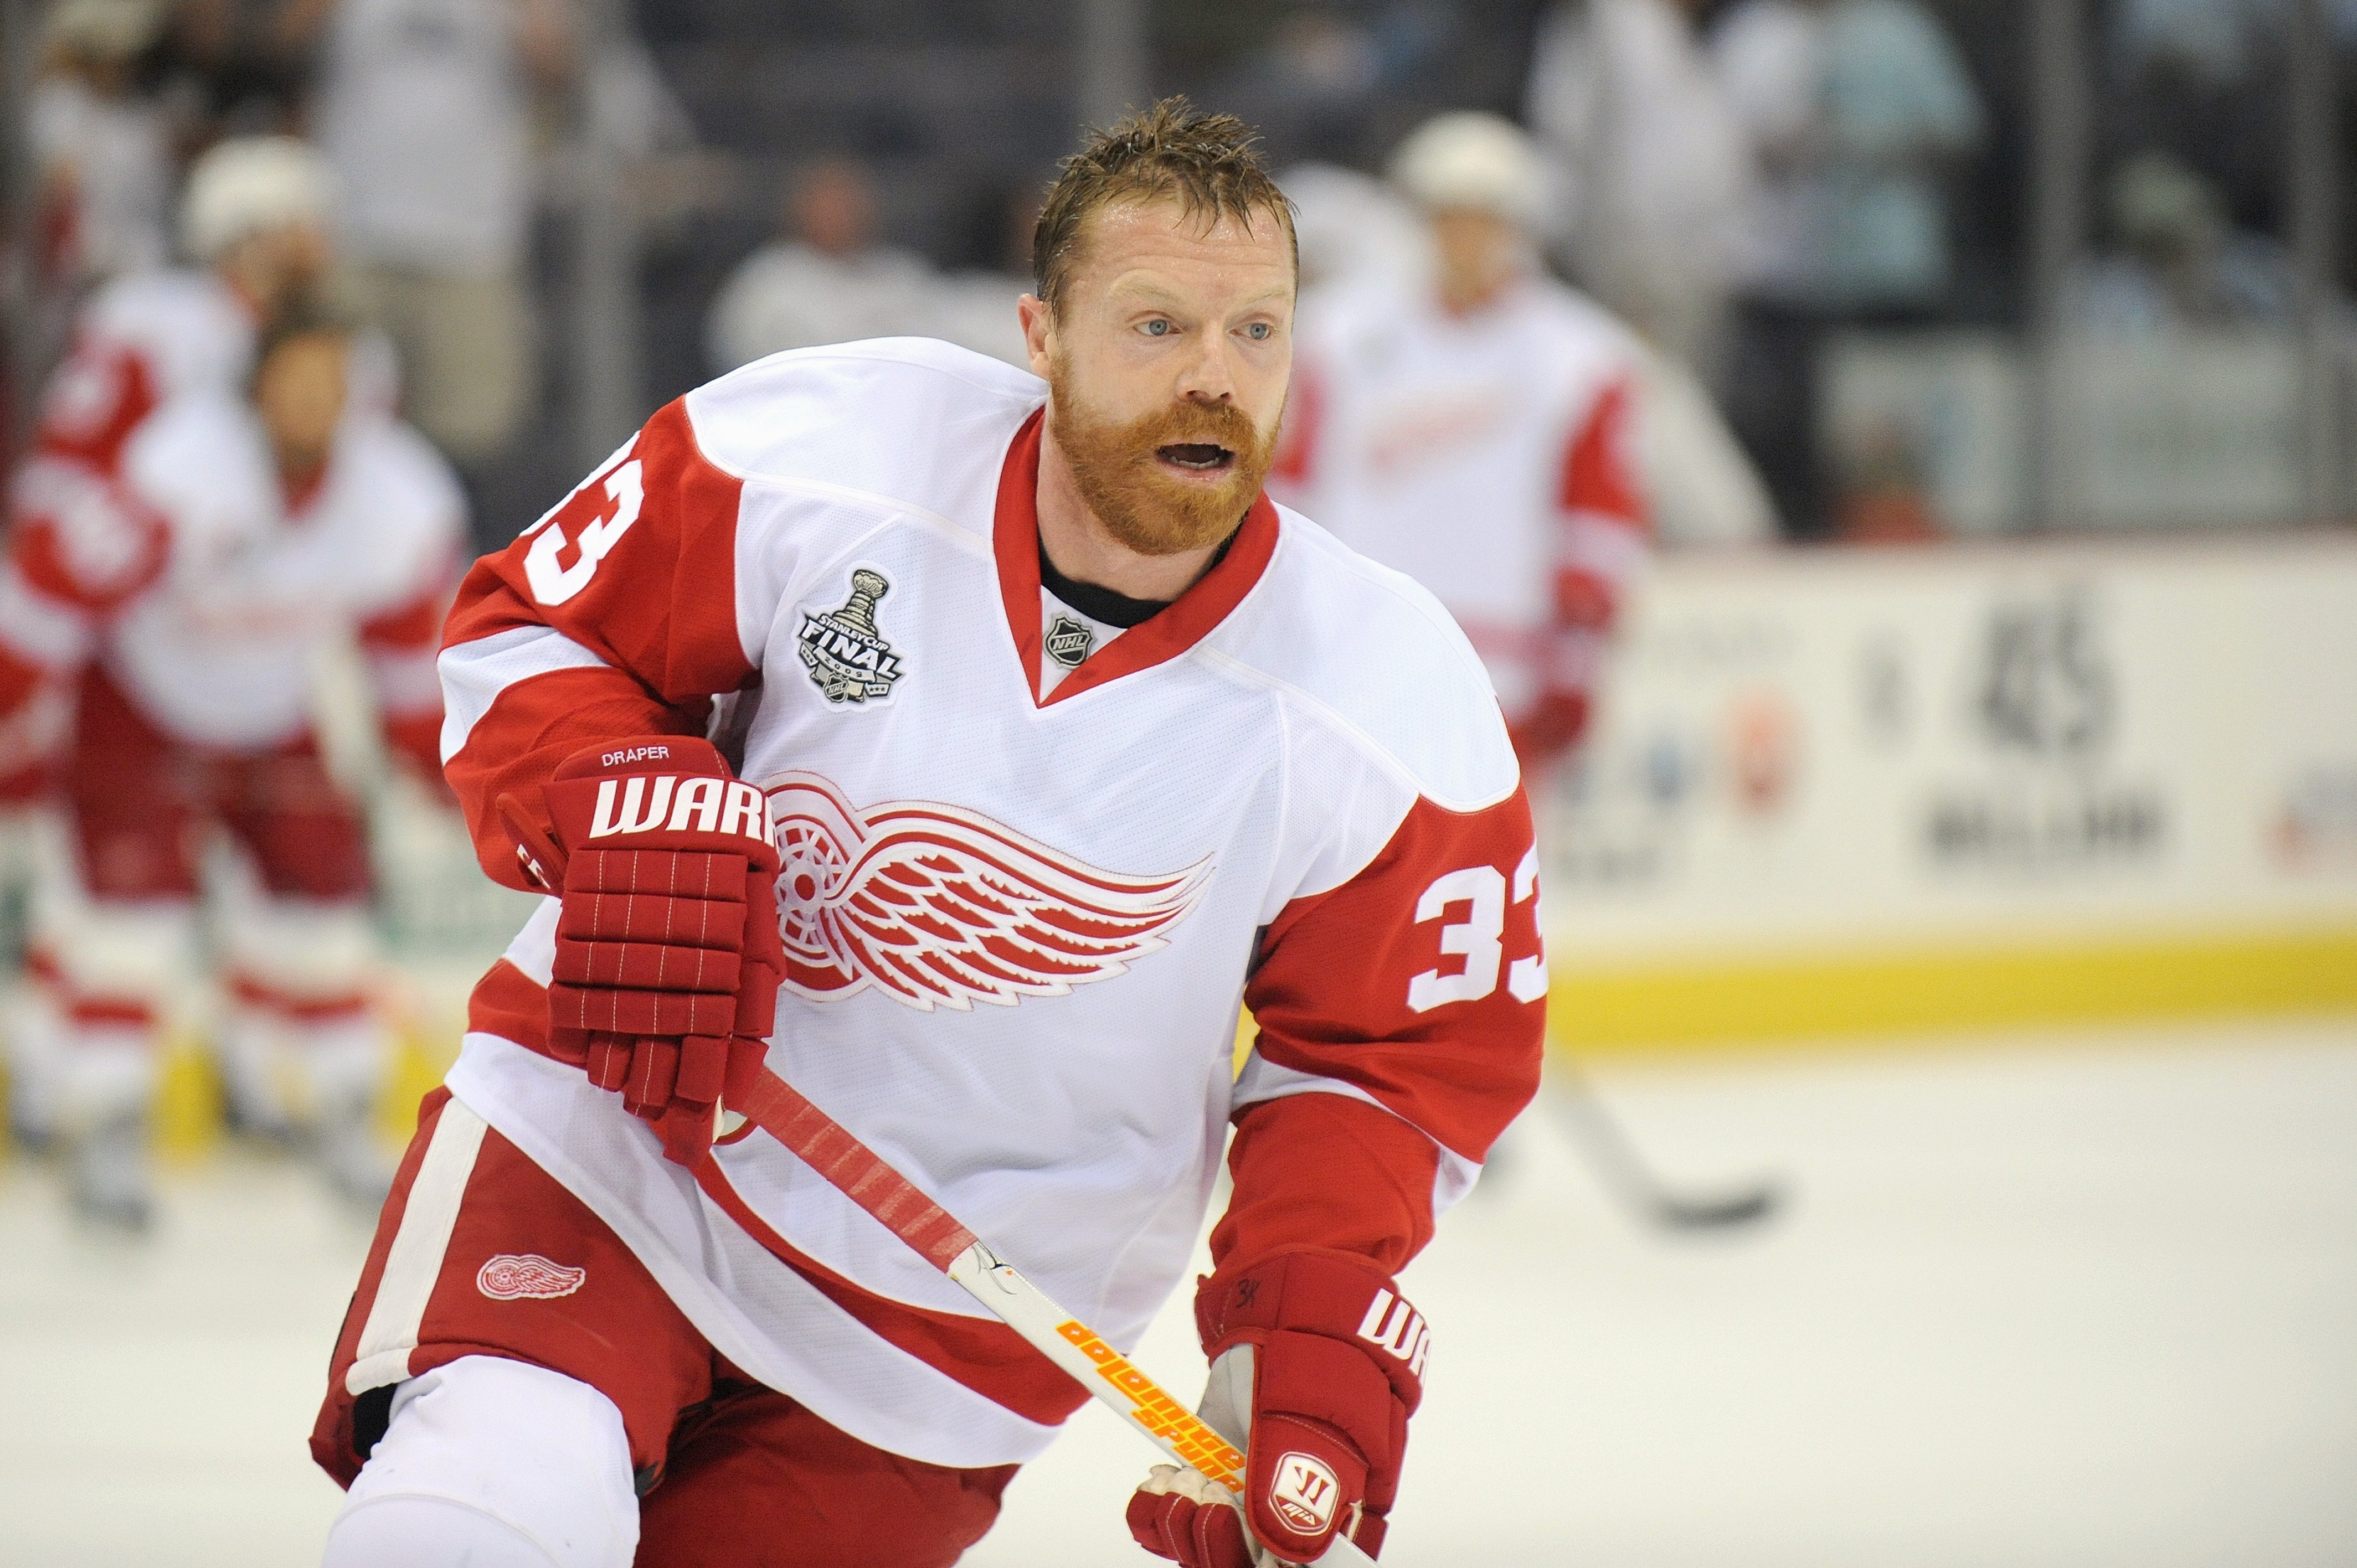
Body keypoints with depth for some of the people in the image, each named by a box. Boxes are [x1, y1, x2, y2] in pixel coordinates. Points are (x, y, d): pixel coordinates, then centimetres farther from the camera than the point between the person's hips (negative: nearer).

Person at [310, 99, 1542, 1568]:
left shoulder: (1391, 720, -13)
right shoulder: (817, 455, -15)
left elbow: (1388, 1063, -2)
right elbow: (531, 627, -2)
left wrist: (1314, 1335, -17)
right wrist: (632, 817, -21)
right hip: (611, 1133, -2)